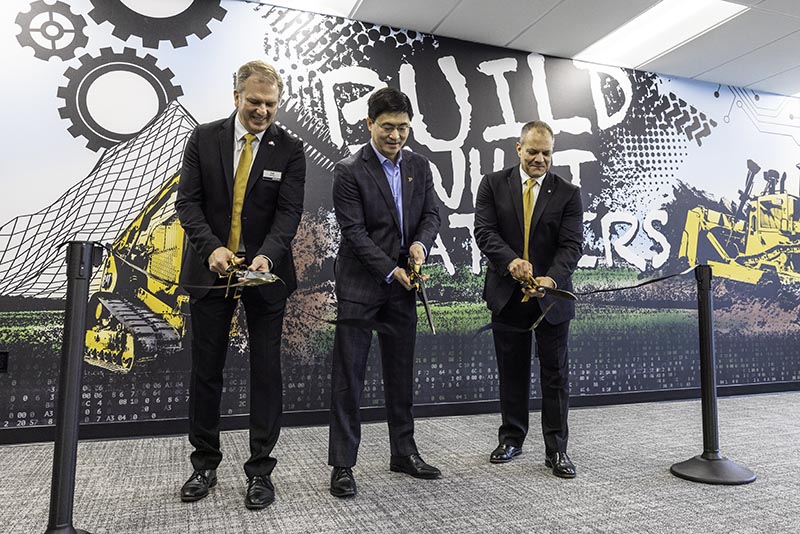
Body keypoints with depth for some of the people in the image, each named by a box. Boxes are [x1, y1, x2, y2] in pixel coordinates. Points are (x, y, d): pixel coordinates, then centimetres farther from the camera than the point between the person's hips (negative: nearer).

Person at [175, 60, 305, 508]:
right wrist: (212, 248, -19)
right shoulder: (204, 138, 3)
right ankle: (205, 464, 26)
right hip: (210, 269, 2)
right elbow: (188, 201, -2)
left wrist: (266, 256, -26)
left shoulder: (290, 150, -1)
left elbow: (289, 212, -9)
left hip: (265, 271, -1)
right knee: (205, 370, 9)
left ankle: (261, 469, 16)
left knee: (266, 370, 3)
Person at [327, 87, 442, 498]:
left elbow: (431, 214, 7)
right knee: (349, 374, 0)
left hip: (402, 285, 5)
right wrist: (391, 270, -17)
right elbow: (355, 231, -13)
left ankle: (404, 452, 27)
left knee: (401, 371, 13)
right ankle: (342, 464, 11)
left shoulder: (419, 166, 8)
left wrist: (421, 243, -14)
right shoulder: (349, 171, -8)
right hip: (360, 284, -5)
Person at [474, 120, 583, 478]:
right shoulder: (493, 184, 1)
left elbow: (571, 245, -9)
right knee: (511, 372, 13)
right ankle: (511, 438, 30)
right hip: (507, 295, 1)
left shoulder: (568, 193, 0)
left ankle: (556, 450, 19)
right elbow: (484, 231, -8)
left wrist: (551, 279, -28)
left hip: (551, 297, 0)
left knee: (555, 374, 6)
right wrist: (511, 261, -26)